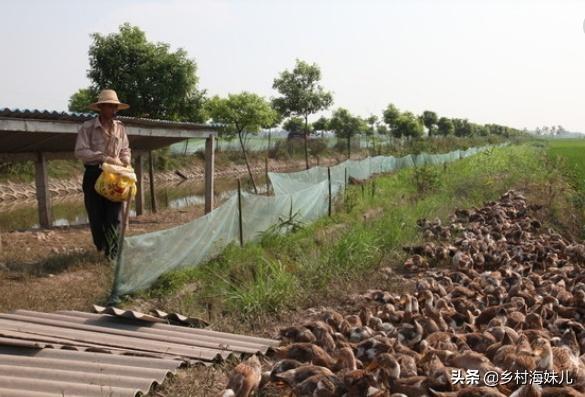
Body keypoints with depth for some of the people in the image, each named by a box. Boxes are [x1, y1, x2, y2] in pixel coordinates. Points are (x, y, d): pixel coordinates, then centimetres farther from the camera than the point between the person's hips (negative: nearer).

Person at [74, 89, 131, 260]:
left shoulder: (120, 128, 8)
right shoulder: (88, 127, -6)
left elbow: (125, 150, 16)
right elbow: (80, 151, -14)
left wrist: (125, 163, -4)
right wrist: (103, 158, -21)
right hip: (94, 175, -2)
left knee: (113, 216, -3)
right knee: (96, 216, 4)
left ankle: (112, 253, 1)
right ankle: (101, 249, 21)